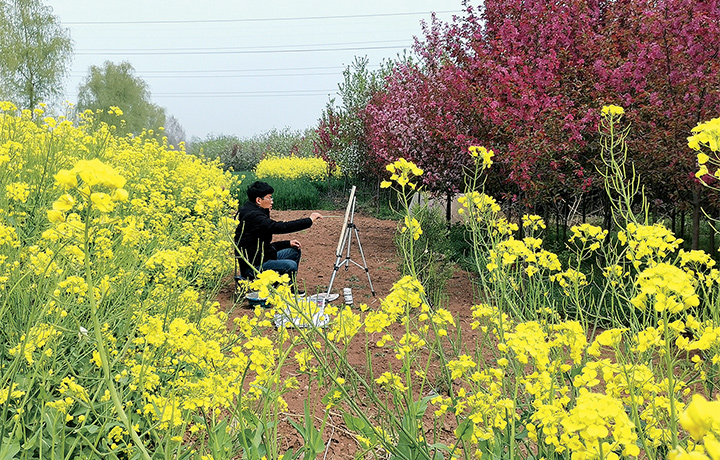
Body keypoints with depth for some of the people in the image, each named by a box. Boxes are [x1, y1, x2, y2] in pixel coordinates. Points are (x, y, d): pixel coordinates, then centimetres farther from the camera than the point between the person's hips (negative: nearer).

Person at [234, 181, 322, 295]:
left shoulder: (252, 212, 13)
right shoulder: (252, 216, -20)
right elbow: (280, 227, -28)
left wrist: (288, 243, 7)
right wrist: (309, 220, -21)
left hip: (261, 258, 11)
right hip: (252, 267, -11)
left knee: (295, 251, 13)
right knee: (290, 265, -26)